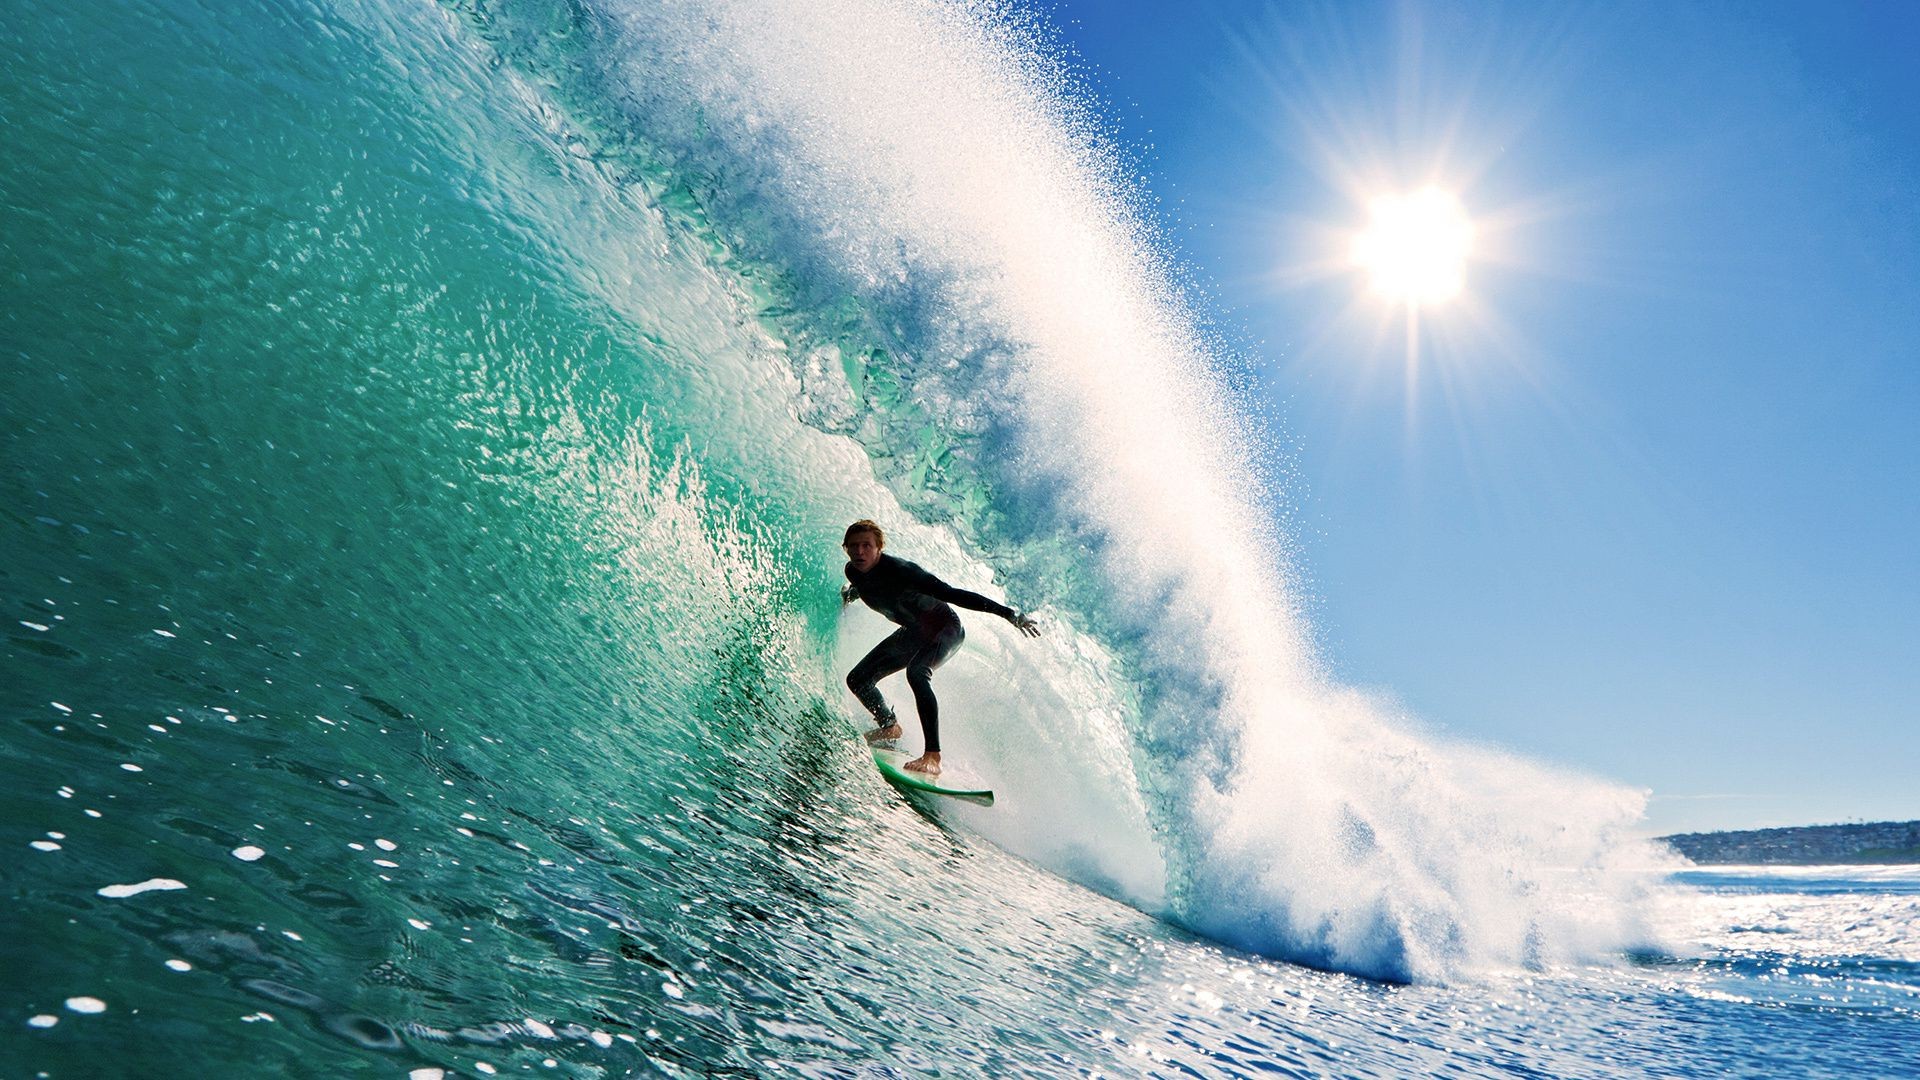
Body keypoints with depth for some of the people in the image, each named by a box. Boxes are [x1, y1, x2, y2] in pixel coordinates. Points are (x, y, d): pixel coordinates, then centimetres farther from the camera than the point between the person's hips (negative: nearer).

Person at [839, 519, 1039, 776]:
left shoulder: (899, 570, -32)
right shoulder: (853, 571, -11)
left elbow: (951, 594, -38)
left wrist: (1008, 613, -43)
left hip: (945, 628, -8)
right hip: (914, 632, 8)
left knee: (916, 672, -36)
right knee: (857, 680, 6)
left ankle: (933, 757, -40)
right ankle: (890, 727, 34)